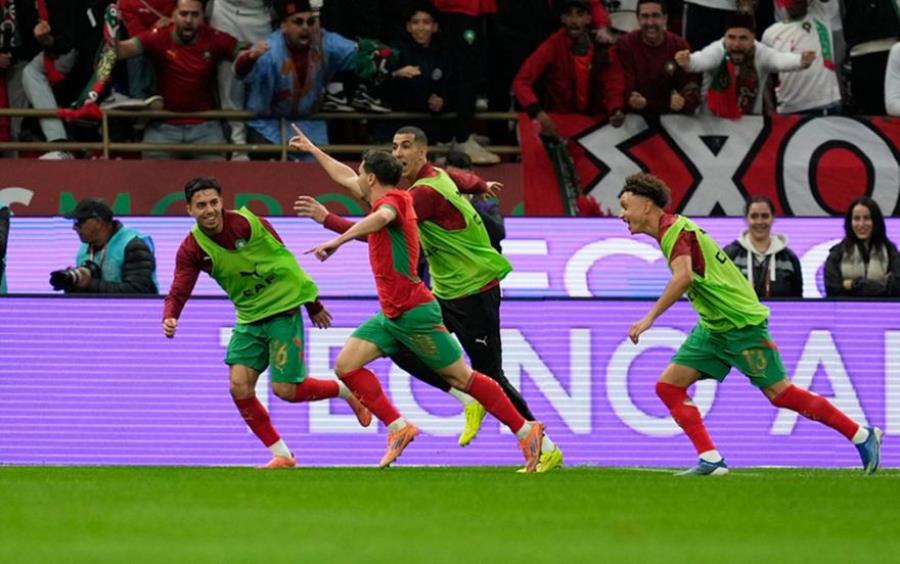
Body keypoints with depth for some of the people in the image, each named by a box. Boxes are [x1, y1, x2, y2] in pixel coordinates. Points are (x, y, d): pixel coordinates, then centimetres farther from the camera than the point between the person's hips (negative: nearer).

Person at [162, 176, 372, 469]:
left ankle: (345, 390, 19)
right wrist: (169, 318, -39)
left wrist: (313, 305, 5)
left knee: (285, 389, -9)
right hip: (249, 318, 4)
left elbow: (286, 259, -3)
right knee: (239, 386, -11)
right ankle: (281, 455, 2)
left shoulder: (247, 223, -14)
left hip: (283, 309, -4)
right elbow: (179, 291, -15)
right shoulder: (191, 249, -6)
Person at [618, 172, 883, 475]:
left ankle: (862, 435, 7)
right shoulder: (672, 230, 12)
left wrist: (649, 318, -36)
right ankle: (710, 460, -5)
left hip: (741, 323, -10)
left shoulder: (674, 229, -18)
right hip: (713, 327, 10)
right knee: (668, 386, -1)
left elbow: (683, 277, -35)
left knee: (780, 394, -4)